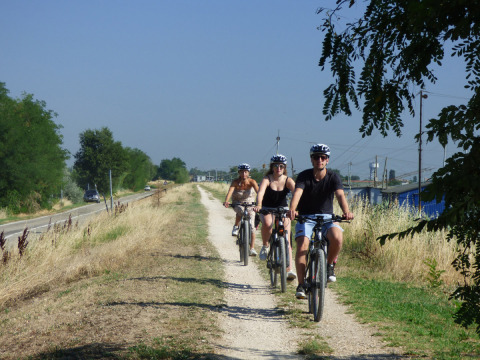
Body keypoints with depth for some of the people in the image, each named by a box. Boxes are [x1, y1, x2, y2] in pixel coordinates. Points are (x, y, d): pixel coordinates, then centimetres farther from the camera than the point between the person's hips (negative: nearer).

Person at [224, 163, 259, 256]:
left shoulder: (252, 181, -19)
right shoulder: (236, 182, -21)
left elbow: (258, 191, -32)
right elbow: (230, 191, -36)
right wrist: (226, 201, -55)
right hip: (237, 203, -1)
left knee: (251, 226, -12)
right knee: (240, 211, -37)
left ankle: (252, 248, -9)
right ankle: (236, 227, -10)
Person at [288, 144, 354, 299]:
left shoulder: (333, 177, -6)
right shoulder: (304, 176, -9)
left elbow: (340, 195, -22)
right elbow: (297, 193, -26)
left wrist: (346, 211, -43)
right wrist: (292, 209, -48)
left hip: (326, 217, 0)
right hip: (305, 217, 0)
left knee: (337, 237, -31)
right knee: (302, 246, -23)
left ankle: (330, 265, -3)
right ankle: (301, 285, -14)